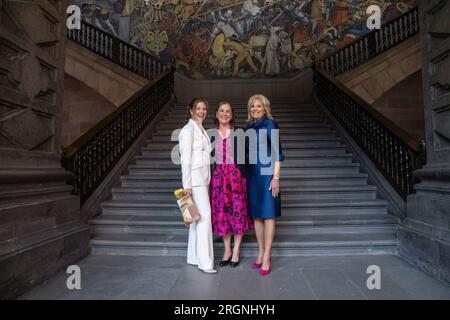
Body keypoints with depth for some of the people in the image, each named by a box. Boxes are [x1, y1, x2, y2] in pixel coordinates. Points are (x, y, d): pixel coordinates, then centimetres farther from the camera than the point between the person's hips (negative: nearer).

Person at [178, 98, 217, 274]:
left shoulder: (201, 129, 17)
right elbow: (185, 159, -15)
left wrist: (208, 180, 16)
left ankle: (194, 257, 22)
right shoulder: (188, 130, -10)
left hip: (204, 178, 9)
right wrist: (187, 185, -18)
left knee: (198, 217, 11)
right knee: (205, 215, -9)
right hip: (195, 179, -9)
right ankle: (205, 261, 1)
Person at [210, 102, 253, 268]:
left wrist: (243, 177, -9)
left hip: (236, 175, -2)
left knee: (238, 211, 2)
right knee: (221, 212, 7)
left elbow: (244, 156, -1)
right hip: (218, 176, 2)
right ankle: (227, 251, 22)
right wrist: (210, 178, 6)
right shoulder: (211, 134, 7)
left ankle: (236, 251, 18)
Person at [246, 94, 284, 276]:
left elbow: (277, 152, -10)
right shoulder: (249, 127, 14)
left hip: (266, 174, -6)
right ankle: (260, 253, 21)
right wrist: (246, 174, 16)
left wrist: (276, 177, -16)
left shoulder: (270, 124, -4)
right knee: (256, 215, 10)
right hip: (252, 174, 7)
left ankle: (266, 257, 7)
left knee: (268, 215, -1)